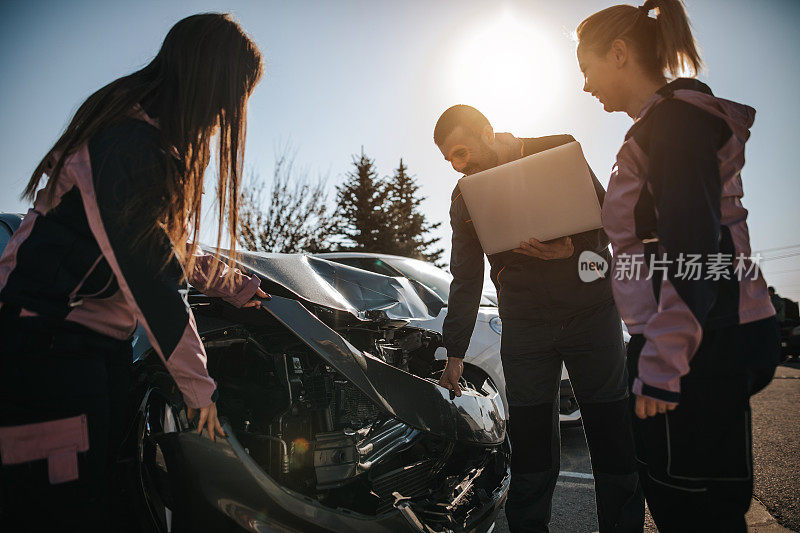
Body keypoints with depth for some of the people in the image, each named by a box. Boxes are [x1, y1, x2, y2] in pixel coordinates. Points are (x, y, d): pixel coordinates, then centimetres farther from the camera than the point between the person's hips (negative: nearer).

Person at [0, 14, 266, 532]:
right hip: (48, 342, -10)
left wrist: (233, 285, 27)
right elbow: (150, 279, -21)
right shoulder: (130, 144, -20)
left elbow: (170, 243, 24)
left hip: (101, 345, 10)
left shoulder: (155, 139, 13)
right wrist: (198, 385, -13)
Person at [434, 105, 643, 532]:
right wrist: (455, 352, 10)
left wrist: (573, 246, -20)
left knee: (613, 437, 3)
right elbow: (465, 282, 12)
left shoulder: (559, 151, 2)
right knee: (531, 449, 1)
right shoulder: (463, 200, 8)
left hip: (592, 315, -1)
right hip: (523, 327, 2)